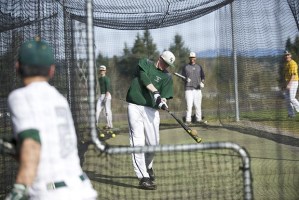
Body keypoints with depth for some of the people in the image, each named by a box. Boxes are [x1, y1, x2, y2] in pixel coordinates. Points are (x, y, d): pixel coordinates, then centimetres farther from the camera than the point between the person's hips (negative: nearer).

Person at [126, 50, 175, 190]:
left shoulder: (167, 77, 10)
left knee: (153, 143, 1)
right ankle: (143, 178, -13)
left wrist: (163, 102, -24)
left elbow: (165, 95, 0)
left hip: (151, 110, 2)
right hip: (135, 106, -2)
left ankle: (148, 166, 34)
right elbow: (144, 78, -11)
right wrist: (155, 92, -24)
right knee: (138, 142, -10)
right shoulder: (145, 63, 8)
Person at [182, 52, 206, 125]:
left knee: (198, 105, 3)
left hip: (197, 88, 3)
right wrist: (186, 79, -17)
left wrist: (202, 82, -2)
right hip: (189, 88, -3)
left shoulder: (199, 67, 15)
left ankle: (198, 119, 10)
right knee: (189, 104, -10)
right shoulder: (185, 67, 7)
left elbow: (202, 76, 17)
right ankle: (188, 120, -9)